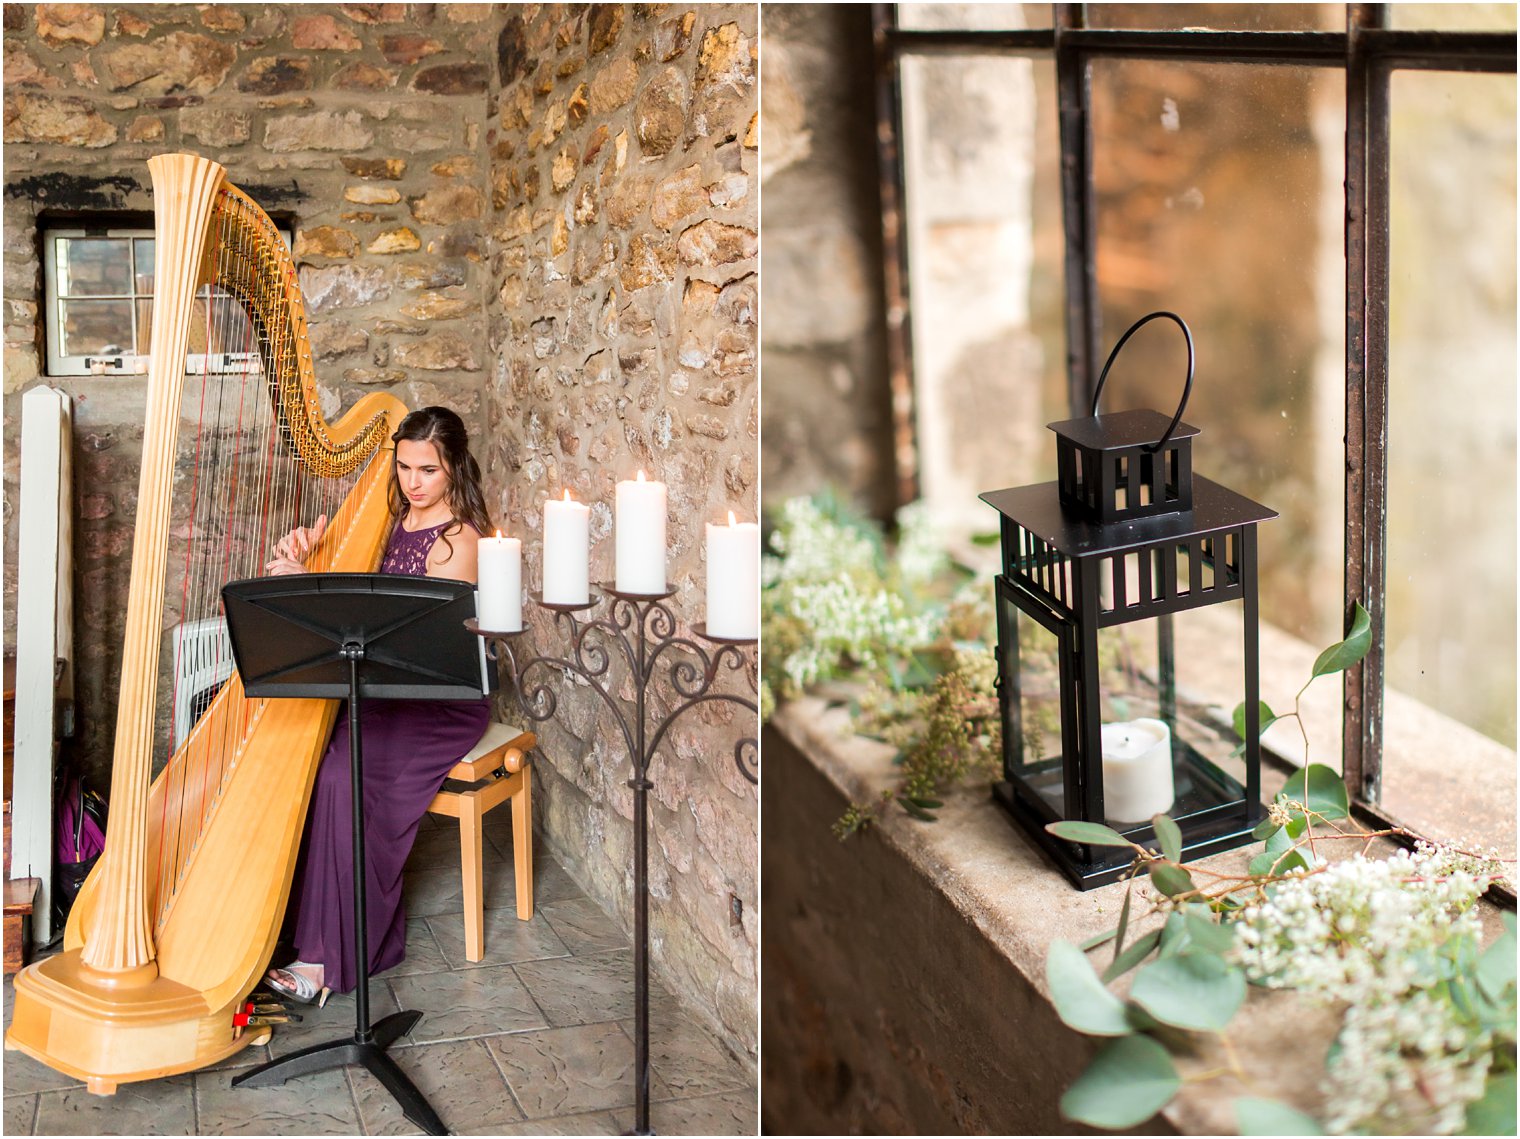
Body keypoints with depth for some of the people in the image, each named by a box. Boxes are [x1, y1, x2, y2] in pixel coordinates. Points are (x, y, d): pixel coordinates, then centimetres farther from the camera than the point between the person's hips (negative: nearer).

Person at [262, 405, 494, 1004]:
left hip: (443, 702, -7)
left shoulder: (460, 539, -12)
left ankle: (332, 958, -19)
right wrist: (304, 555, -8)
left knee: (341, 768, -27)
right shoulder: (394, 520, 10)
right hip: (387, 688, 7)